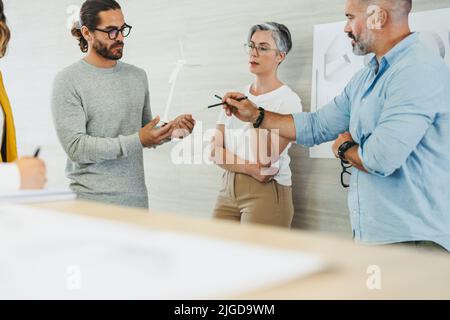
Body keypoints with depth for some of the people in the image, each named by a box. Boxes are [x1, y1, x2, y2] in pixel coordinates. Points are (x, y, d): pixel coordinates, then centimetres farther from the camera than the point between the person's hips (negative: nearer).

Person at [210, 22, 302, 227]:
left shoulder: (288, 100, -7)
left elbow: (264, 158, -16)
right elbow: (215, 152, 2)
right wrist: (249, 168, -13)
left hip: (266, 193, -5)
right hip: (228, 189, 5)